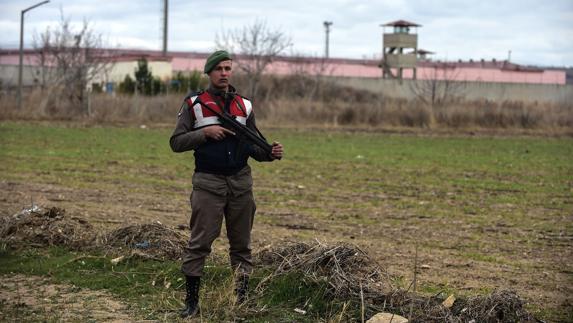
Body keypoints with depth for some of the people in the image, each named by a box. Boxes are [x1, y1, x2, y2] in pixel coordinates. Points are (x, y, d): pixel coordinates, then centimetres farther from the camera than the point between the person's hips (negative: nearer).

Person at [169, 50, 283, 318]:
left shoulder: (244, 105, 11)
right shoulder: (194, 104, 1)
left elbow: (254, 146, 12)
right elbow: (176, 142, -2)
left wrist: (270, 153, -9)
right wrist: (206, 132, -15)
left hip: (240, 183, 3)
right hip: (208, 183, -3)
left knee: (241, 244, 9)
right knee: (199, 243, -4)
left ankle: (242, 299, 18)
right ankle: (191, 301, 4)